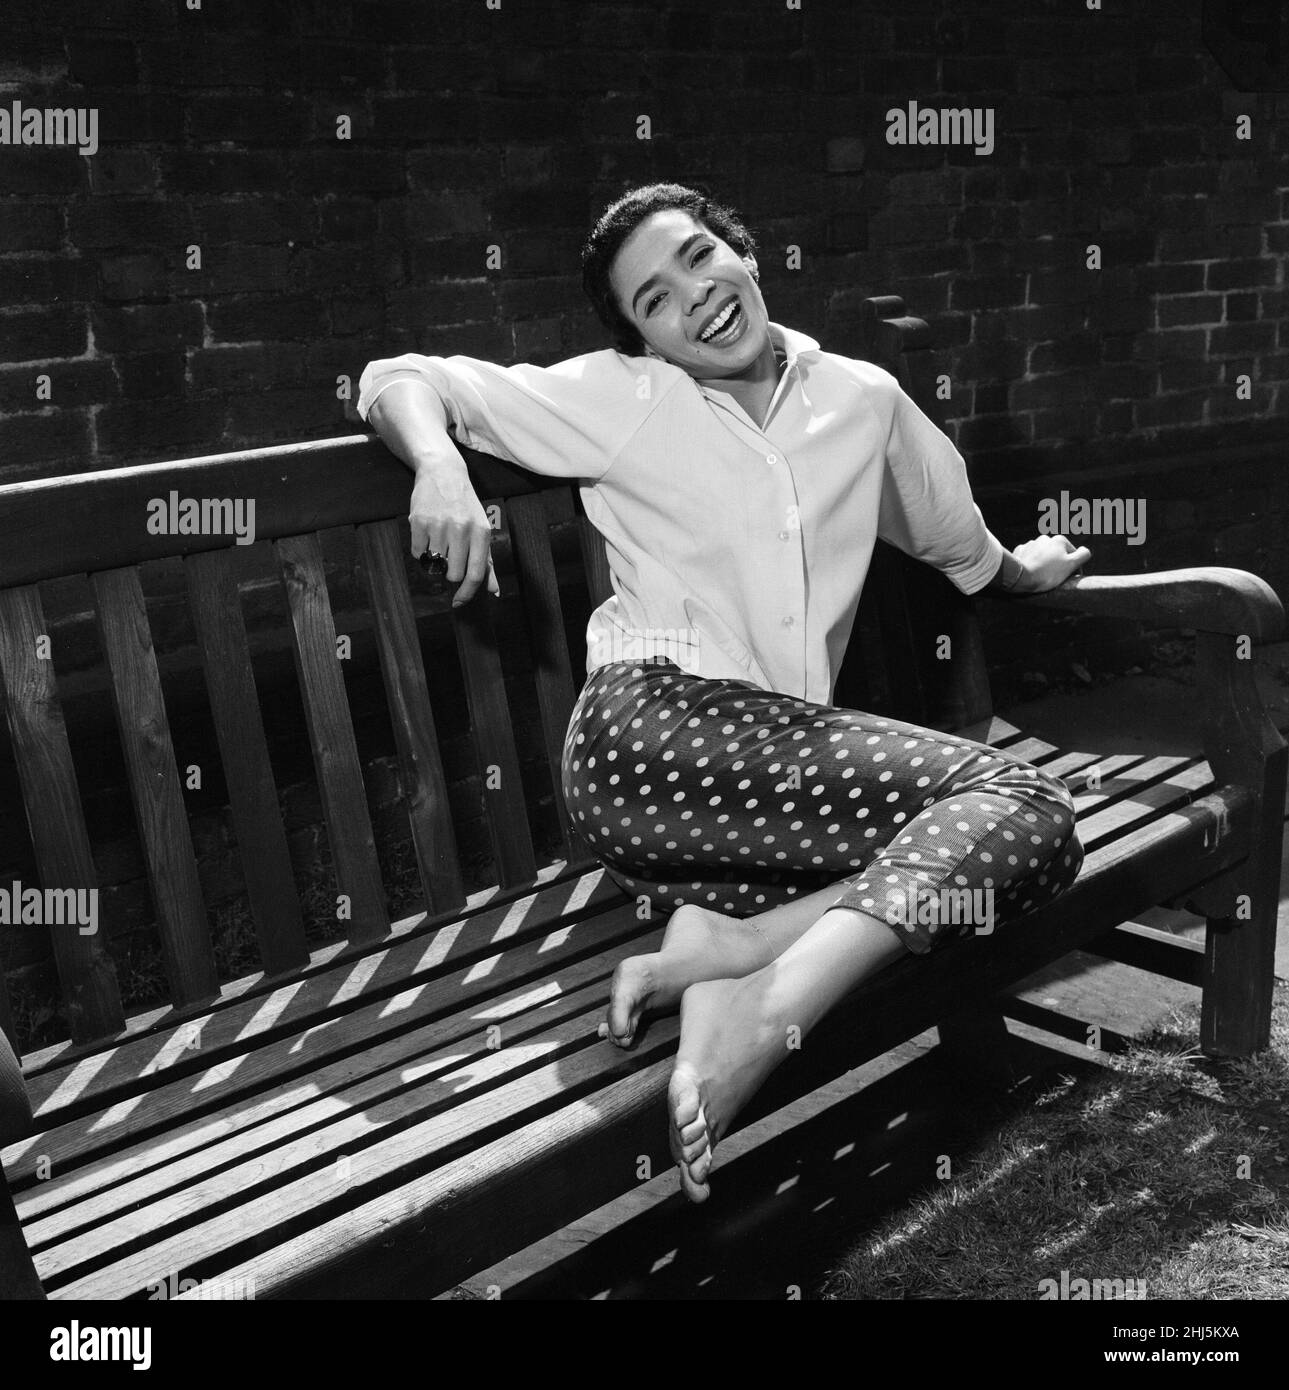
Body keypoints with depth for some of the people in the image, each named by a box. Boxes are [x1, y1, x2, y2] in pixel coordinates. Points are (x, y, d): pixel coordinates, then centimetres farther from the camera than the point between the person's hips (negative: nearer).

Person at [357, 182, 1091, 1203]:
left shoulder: (864, 399, 18)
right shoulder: (619, 399, 8)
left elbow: (962, 546, 37)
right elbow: (399, 381, 8)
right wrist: (441, 463, -13)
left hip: (794, 759, 5)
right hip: (652, 728, -5)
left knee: (1035, 822, -20)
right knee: (1013, 801, -20)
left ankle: (723, 945, -30)